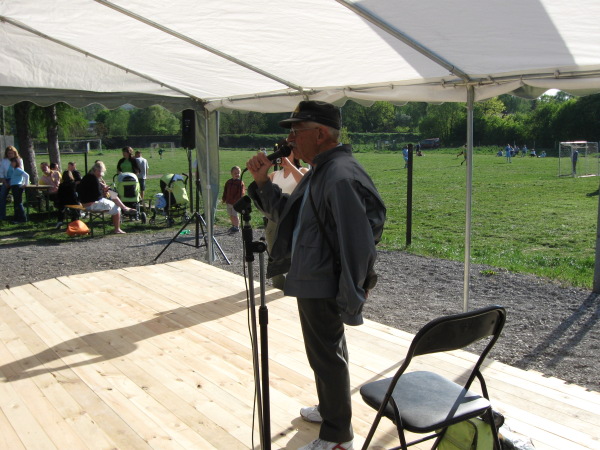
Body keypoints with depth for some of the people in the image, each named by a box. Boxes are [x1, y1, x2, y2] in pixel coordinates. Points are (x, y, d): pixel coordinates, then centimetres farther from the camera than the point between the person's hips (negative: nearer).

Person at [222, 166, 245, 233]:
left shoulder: (240, 182, -9)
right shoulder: (228, 182, 9)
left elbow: (241, 193, -12)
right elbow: (225, 191, 16)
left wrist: (238, 200, -19)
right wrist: (224, 199, 12)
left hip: (236, 202, -6)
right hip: (229, 202, 6)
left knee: (235, 215, -5)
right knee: (230, 215, 13)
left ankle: (237, 227, 6)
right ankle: (233, 226, 27)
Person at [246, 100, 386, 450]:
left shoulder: (341, 177, -24)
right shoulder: (321, 171, 10)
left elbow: (357, 243, -27)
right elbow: (287, 214, 17)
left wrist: (351, 299, -25)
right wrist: (263, 182, 4)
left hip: (324, 286, -11)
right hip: (313, 280, 11)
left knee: (327, 355, 4)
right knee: (327, 350, 25)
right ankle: (330, 409, 46)